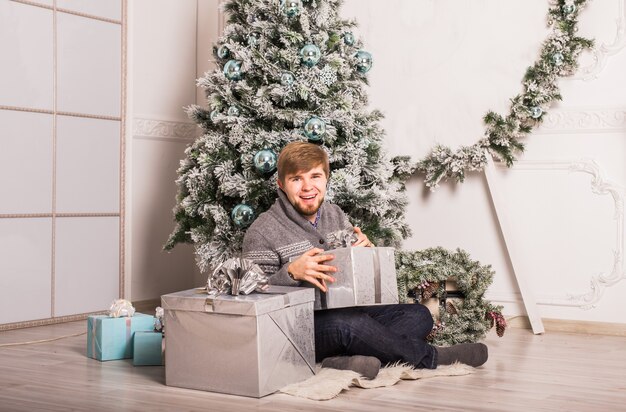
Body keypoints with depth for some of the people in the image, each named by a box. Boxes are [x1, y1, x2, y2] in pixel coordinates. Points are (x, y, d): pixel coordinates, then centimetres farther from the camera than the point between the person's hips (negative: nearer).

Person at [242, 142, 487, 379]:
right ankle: (429, 357, -14)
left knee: (418, 315, -8)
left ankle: (344, 361, -31)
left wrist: (366, 249, -6)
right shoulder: (262, 232, -7)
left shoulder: (336, 215, 13)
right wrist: (291, 272, -28)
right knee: (346, 323, -38)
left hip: (347, 309, 7)